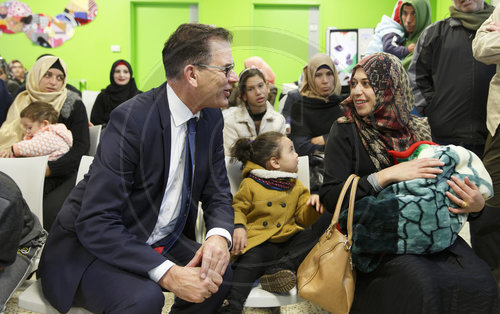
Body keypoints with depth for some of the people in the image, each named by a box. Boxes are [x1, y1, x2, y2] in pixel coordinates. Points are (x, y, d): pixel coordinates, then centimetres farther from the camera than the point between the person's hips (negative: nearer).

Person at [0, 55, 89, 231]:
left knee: (49, 211, -31)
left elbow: (81, 146, -6)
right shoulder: (22, 102, 13)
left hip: (64, 174, -3)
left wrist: (50, 168, -18)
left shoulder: (74, 105, 2)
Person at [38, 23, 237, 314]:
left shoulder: (212, 118, -2)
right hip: (92, 246, -6)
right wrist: (167, 273, -36)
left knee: (221, 273, -17)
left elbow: (217, 193, 3)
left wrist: (219, 235, -20)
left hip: (162, 242, 7)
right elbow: (94, 224, -28)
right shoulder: (131, 119, -26)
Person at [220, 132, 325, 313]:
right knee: (248, 263, -31)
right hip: (258, 241, -4)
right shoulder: (251, 184, 1)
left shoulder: (296, 187, 15)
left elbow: (303, 218, 14)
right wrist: (238, 227, -14)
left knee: (309, 239, -22)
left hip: (287, 238, 5)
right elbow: (237, 208, 7)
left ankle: (282, 268, -33)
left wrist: (313, 205, -8)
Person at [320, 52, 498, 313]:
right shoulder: (345, 131, -1)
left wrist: (476, 204, -10)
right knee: (421, 285, -30)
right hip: (370, 235, -3)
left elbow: (444, 184, 13)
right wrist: (386, 176, -22)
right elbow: (329, 196, -12)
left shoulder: (418, 129, 8)